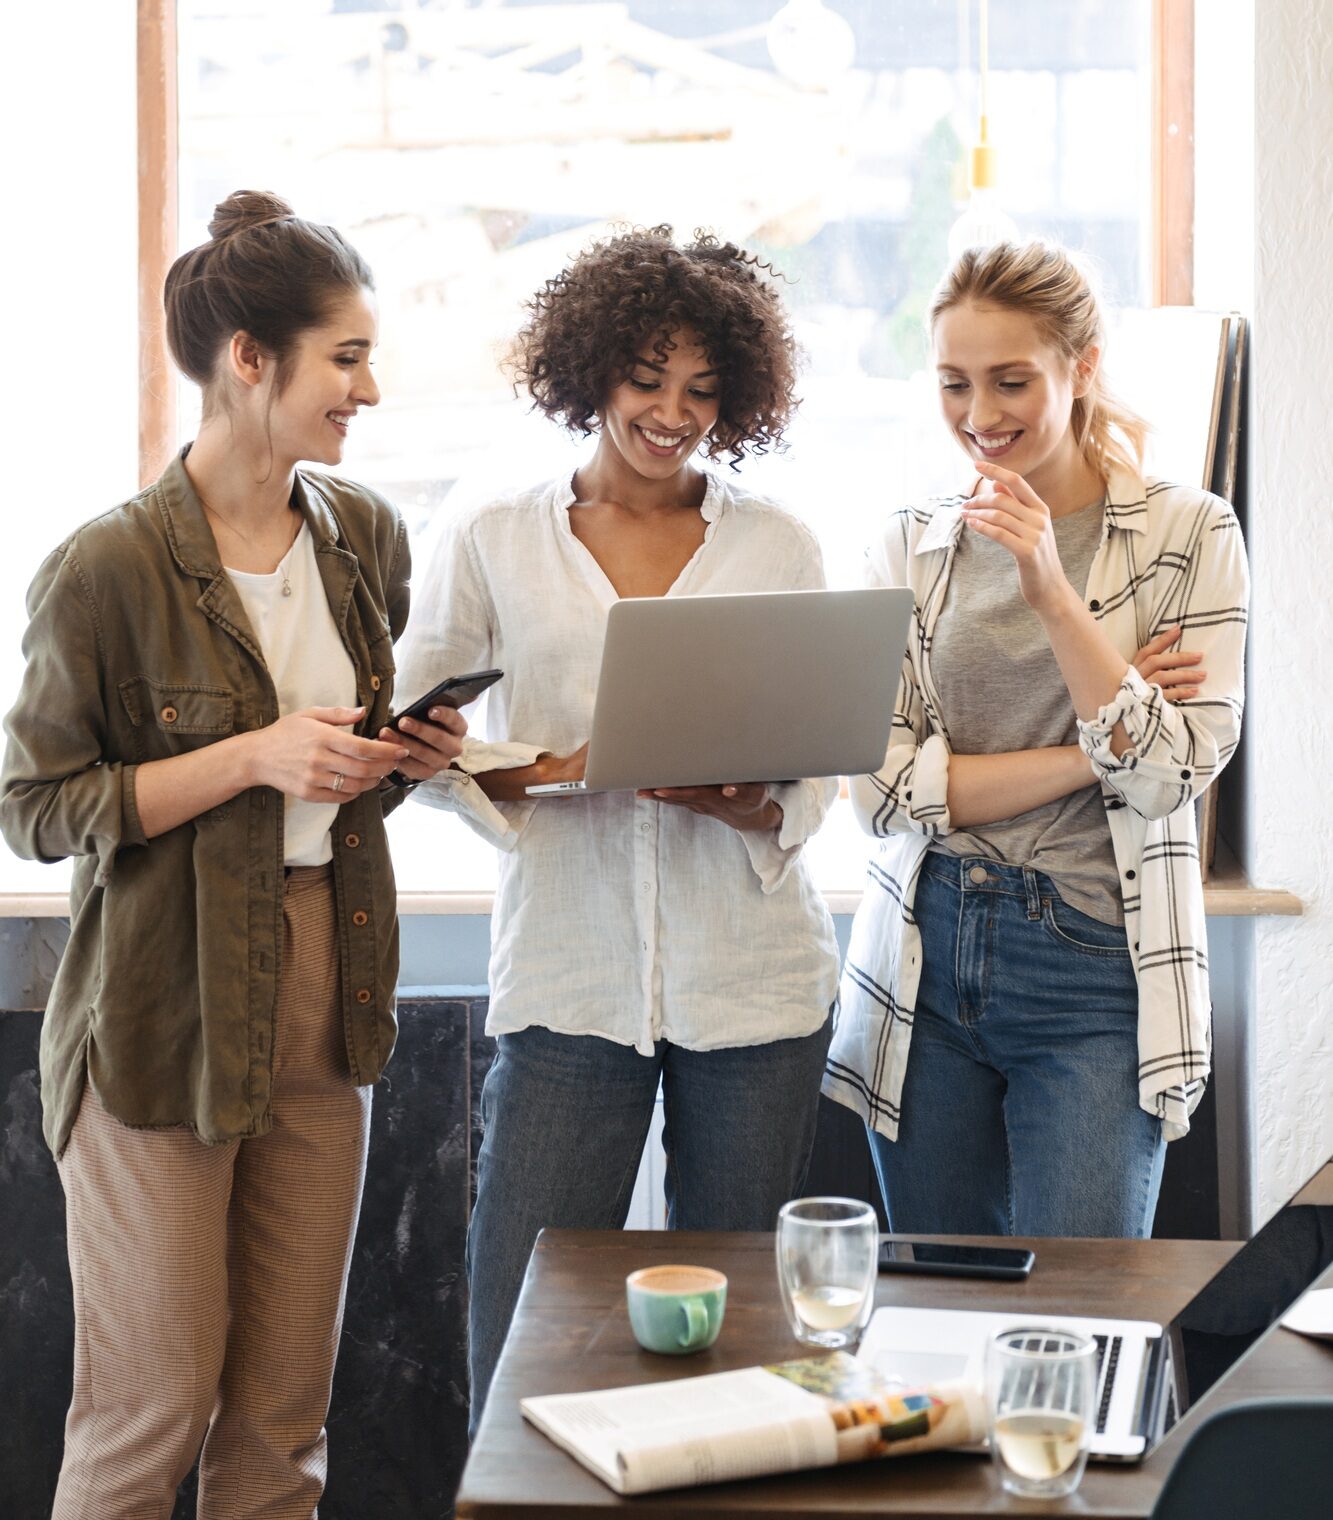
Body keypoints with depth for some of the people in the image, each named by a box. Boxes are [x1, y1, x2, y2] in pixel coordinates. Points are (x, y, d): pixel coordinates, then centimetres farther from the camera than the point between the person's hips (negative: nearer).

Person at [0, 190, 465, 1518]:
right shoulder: (107, 570, -13)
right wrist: (253, 758, -19)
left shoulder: (366, 536, 7)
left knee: (284, 1411, 10)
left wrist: (408, 757, 0)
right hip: (164, 1012, -5)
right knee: (156, 1406, 3)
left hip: (323, 999, 6)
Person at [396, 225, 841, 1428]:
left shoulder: (780, 547, 7)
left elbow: (825, 765, 6)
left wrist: (749, 799, -16)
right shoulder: (496, 543, 6)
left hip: (750, 977, 1)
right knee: (521, 1342, -3)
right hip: (567, 978, 0)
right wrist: (501, 774, -12)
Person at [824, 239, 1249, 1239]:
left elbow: (1168, 775, -9)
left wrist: (1054, 594, -17)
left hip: (1096, 973, -3)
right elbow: (883, 785, -2)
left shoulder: (1189, 535, 0)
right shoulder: (911, 547, 7)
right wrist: (1090, 751, -10)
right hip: (926, 960, 3)